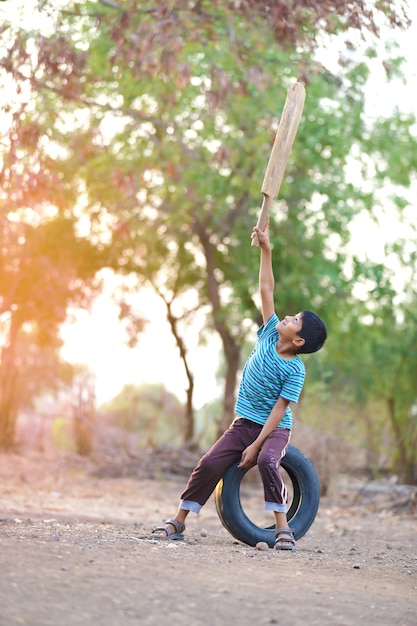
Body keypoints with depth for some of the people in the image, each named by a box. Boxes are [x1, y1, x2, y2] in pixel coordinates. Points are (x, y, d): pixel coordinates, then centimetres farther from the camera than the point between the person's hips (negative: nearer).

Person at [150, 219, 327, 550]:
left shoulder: (295, 370, -16)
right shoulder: (270, 334, -1)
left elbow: (279, 410, -18)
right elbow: (266, 289, 2)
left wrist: (256, 444, -22)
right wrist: (266, 249, 0)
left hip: (274, 429, -5)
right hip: (244, 423, 5)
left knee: (267, 461, -35)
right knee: (209, 464, -10)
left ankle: (283, 529, -26)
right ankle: (178, 522, -1)